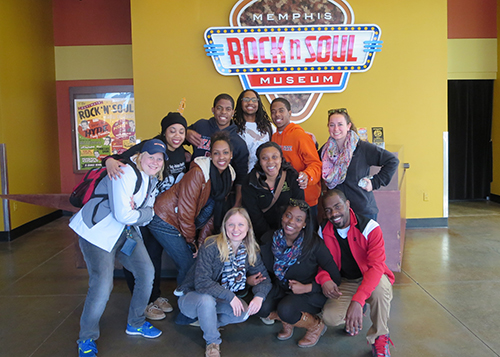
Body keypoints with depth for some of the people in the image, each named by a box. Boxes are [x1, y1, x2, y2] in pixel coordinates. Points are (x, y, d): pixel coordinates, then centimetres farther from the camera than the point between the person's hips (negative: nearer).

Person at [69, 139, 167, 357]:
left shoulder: (151, 180, 10)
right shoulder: (126, 173, -20)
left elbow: (148, 215, 8)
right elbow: (122, 214, -26)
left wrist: (136, 212, -14)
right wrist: (145, 213, -8)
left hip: (127, 233, 9)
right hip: (98, 231, -9)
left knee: (147, 273, 2)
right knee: (102, 285, -15)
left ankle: (135, 323, 25)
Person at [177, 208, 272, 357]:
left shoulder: (250, 251, -7)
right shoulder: (211, 246, -25)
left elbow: (264, 277, -1)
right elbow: (201, 282, -29)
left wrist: (259, 296, -22)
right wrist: (229, 296, -31)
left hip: (218, 300, 5)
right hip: (192, 295, -5)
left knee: (244, 312, -20)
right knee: (207, 300, -37)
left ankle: (205, 321, 4)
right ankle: (212, 342, -9)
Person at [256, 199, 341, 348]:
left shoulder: (314, 244, -20)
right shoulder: (270, 239, -10)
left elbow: (335, 278, -14)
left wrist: (307, 287, -21)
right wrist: (251, 278, -17)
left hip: (310, 293, -4)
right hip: (281, 289, 4)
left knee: (286, 310, -32)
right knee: (259, 307, -24)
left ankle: (316, 325, 2)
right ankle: (287, 321, 11)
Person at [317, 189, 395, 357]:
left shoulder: (370, 228, -21)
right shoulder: (324, 231, -6)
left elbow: (376, 266, -31)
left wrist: (357, 300, -44)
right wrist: (324, 279, -25)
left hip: (370, 279, -3)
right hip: (345, 283, 3)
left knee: (380, 285, -39)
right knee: (330, 318, -23)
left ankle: (379, 339, -13)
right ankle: (353, 319, 17)